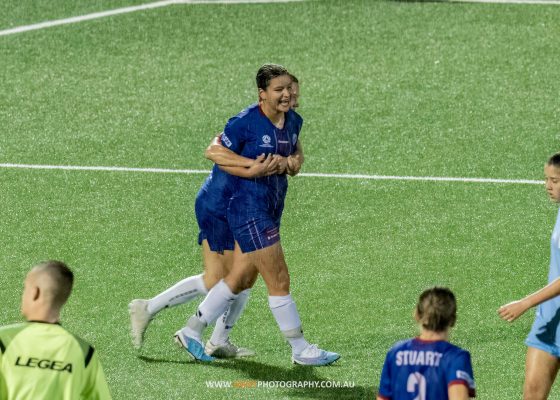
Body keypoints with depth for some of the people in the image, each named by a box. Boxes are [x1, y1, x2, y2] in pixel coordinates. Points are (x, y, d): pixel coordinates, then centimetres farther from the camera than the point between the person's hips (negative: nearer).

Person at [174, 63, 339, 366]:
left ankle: (191, 332, 25)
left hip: (271, 209, 9)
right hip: (249, 210, -9)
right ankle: (300, 350, 7)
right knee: (279, 281, -3)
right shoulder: (245, 123, -18)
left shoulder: (294, 121, 4)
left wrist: (289, 162, 4)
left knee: (242, 278, 15)